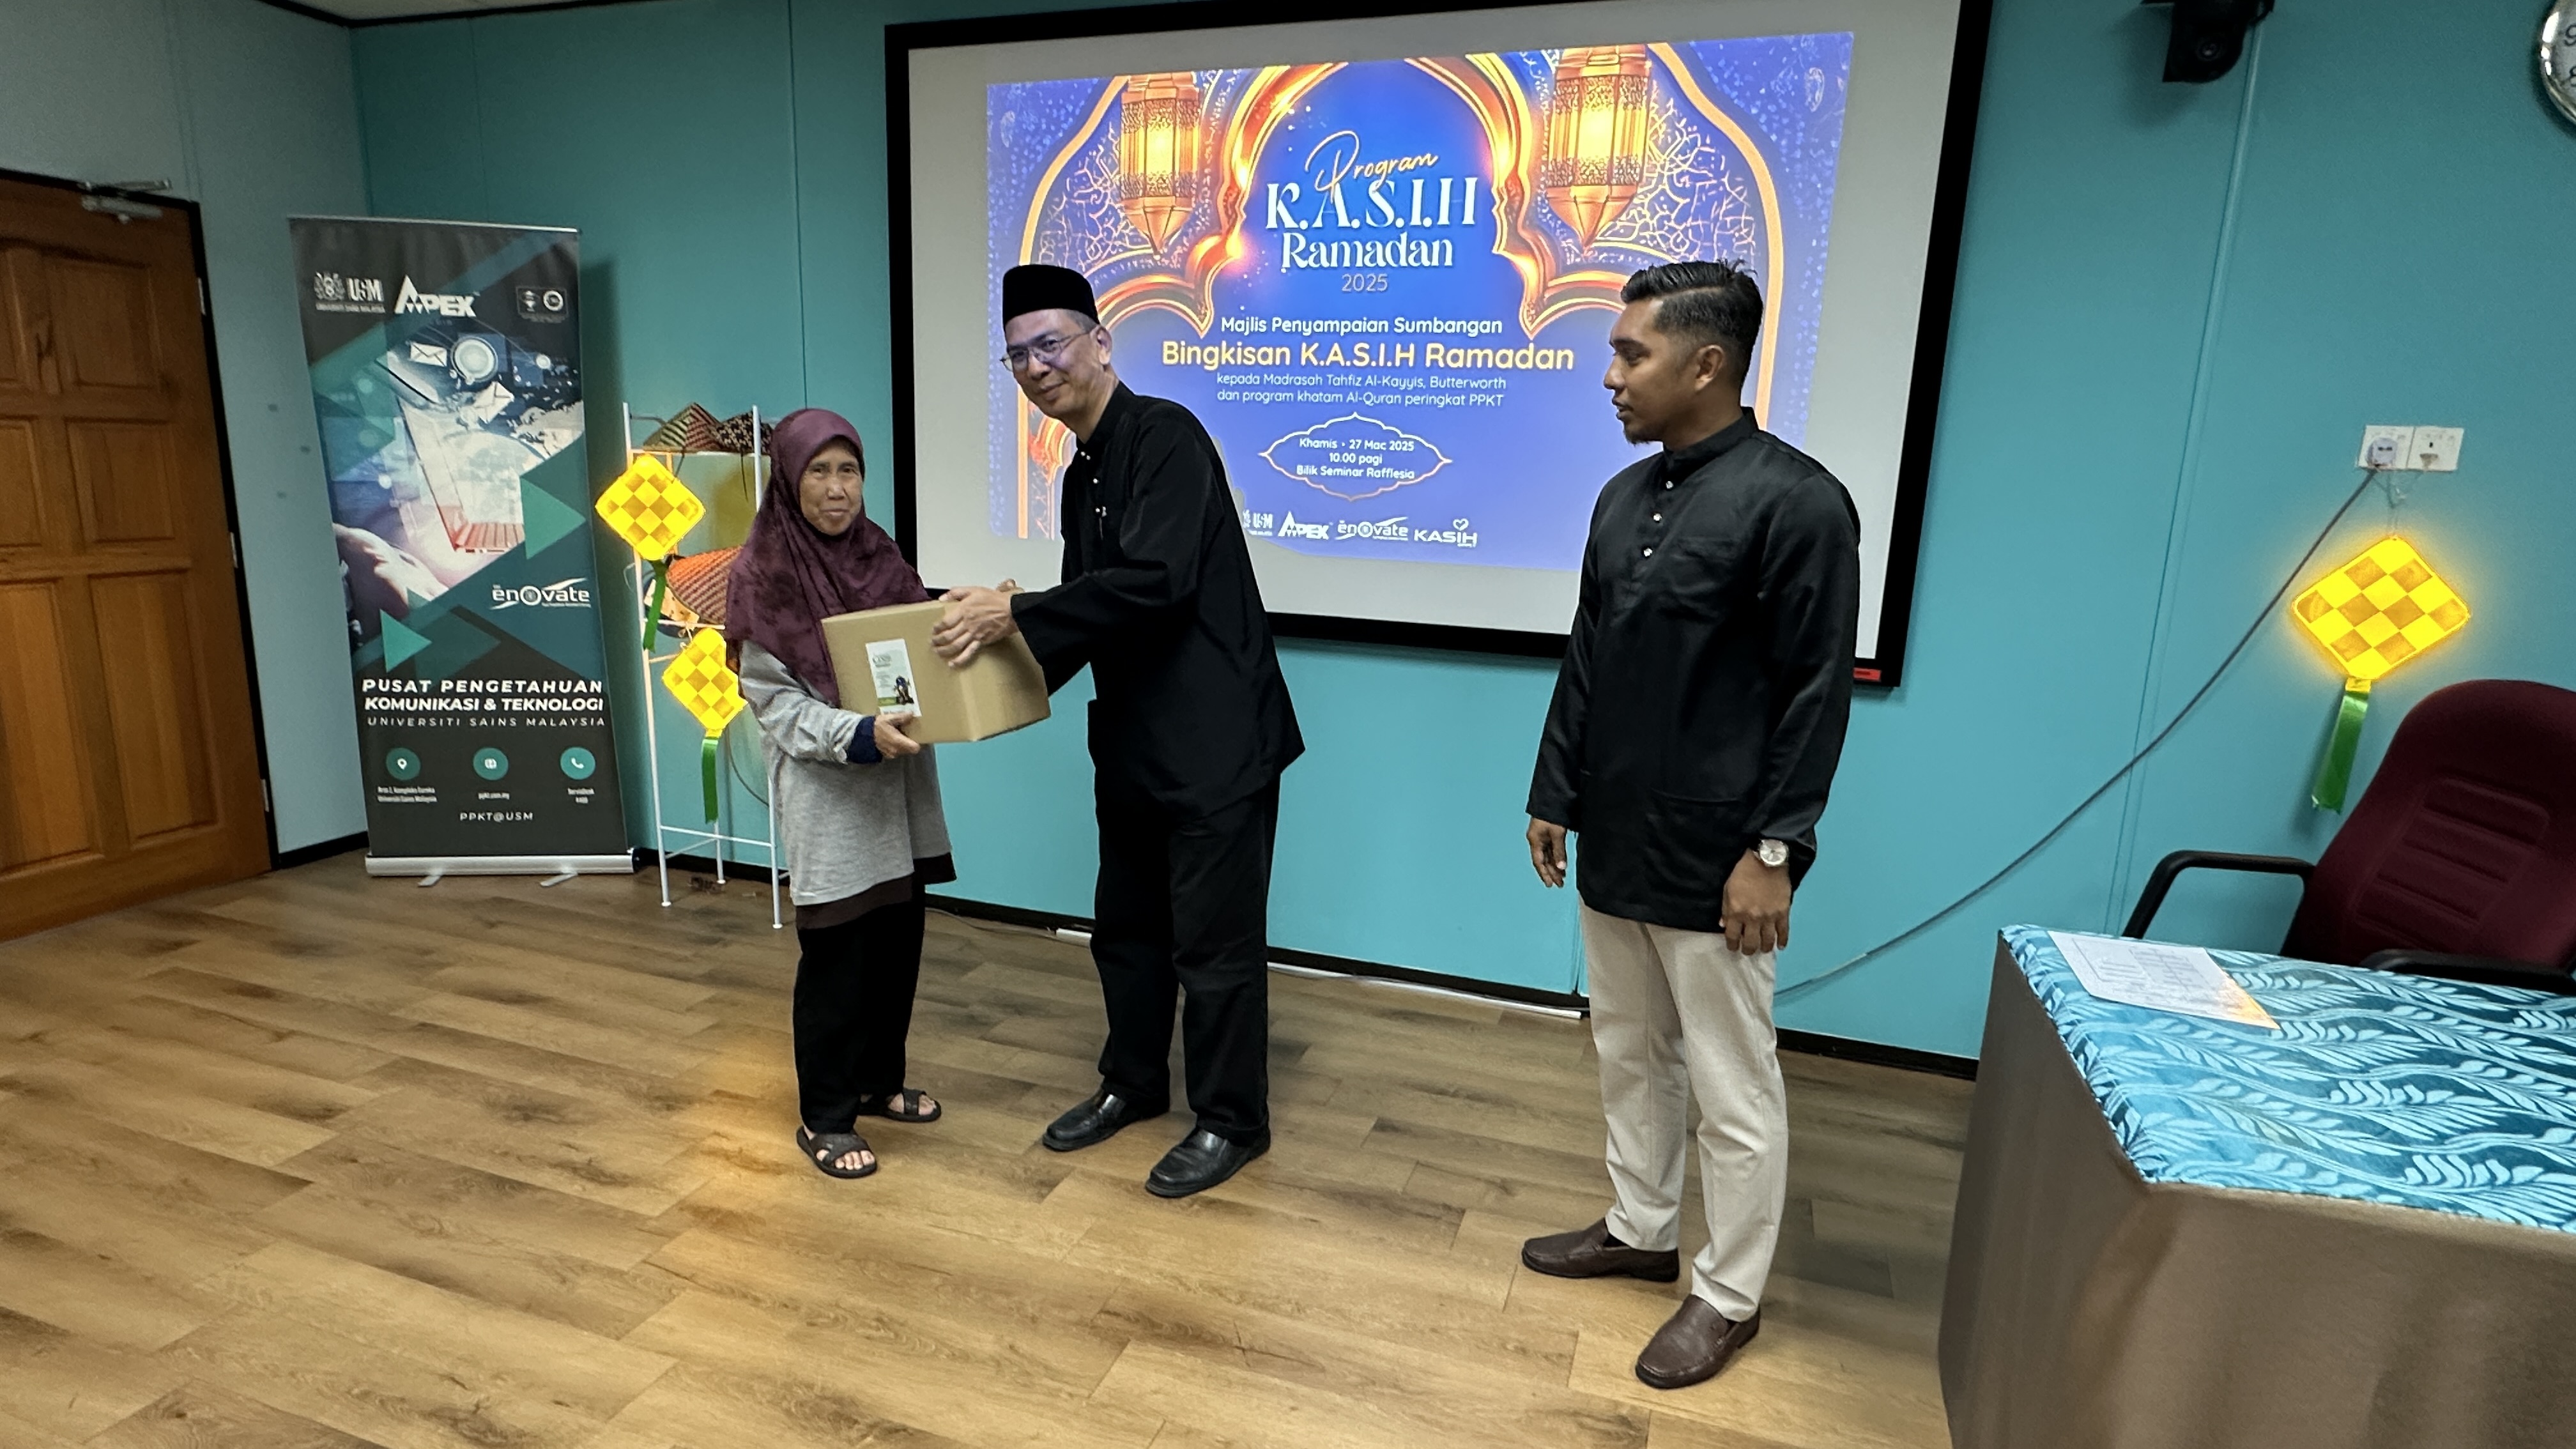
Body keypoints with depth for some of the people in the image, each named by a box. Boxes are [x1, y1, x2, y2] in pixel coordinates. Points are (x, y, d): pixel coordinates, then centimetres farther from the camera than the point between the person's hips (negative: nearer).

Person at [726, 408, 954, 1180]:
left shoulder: (879, 554, 6)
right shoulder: (764, 574, -9)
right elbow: (774, 703, -12)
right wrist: (860, 734, -26)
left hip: (899, 782, 6)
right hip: (826, 791, -5)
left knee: (899, 941, 14)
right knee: (835, 955, 4)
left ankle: (878, 1081, 34)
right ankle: (824, 1118, 20)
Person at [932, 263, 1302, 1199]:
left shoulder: (1165, 436, -14)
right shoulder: (1082, 473, 13)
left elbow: (1154, 581, -25)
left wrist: (1015, 613, -19)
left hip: (1217, 740, -9)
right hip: (1134, 743, 9)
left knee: (1214, 941, 3)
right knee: (1126, 926, 19)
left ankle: (1232, 1122, 22)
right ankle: (1132, 1084, 39)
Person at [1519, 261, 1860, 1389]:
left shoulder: (1795, 501, -14)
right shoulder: (1625, 495, 9)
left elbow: (1816, 693, -15)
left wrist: (1774, 850, -16)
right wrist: (1554, 794, 13)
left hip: (1713, 857, -7)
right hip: (1615, 842, 8)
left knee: (1731, 1084, 7)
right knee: (1629, 1049, 20)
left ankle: (1730, 1294, 26)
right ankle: (1641, 1230, 39)